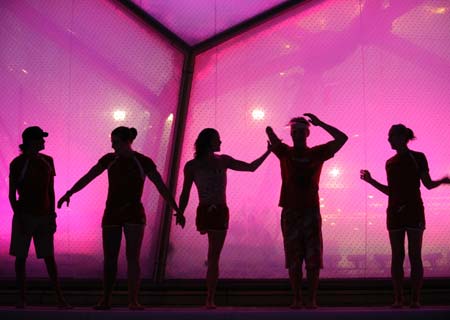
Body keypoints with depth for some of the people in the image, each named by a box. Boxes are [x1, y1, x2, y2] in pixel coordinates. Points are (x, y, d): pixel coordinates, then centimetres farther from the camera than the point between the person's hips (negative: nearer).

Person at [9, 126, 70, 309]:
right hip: (24, 215, -3)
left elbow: (50, 191, 10)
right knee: (21, 257, 1)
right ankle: (22, 299, 8)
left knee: (49, 257, 2)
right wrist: (19, 218, -13)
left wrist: (52, 216, 5)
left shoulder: (47, 161, 7)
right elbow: (11, 194, -6)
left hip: (44, 216, 3)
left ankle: (60, 298, 1)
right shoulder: (17, 164, -6)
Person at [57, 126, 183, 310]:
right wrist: (69, 193, -9)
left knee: (133, 258, -10)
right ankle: (105, 300, 12)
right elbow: (87, 178, 3)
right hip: (111, 214, 2)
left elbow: (162, 187, -6)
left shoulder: (144, 162, -5)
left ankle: (133, 301, -8)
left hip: (134, 215, -2)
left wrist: (177, 210, -11)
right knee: (109, 259, 3)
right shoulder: (109, 159, 3)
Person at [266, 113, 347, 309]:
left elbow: (342, 138, 1)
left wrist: (320, 123, -1)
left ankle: (312, 300, 1)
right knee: (293, 261, 1)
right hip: (290, 212, 0)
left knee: (313, 259, -3)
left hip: (311, 211, 0)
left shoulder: (317, 153, 7)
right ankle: (297, 299, 6)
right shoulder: (285, 153, 7)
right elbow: (269, 132, -2)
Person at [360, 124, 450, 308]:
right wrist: (371, 181, 12)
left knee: (415, 255, -5)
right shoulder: (390, 163, 13)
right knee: (397, 256, 1)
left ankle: (415, 299, -4)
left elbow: (428, 184, 2)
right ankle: (398, 299, 2)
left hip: (413, 210, -4)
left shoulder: (418, 158, 1)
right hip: (395, 212, 4)